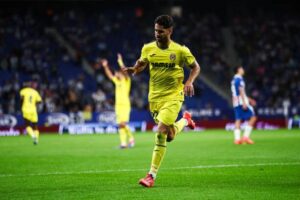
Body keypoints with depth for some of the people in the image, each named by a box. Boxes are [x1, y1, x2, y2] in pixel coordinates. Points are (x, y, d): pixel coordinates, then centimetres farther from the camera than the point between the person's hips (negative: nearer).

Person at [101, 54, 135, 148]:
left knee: (123, 124, -16)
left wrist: (121, 63, -27)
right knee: (120, 125, 2)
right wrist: (105, 66, 12)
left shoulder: (126, 80, -2)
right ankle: (123, 143, 5)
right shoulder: (117, 81, 15)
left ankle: (131, 138, -2)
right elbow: (109, 75, 20)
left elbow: (125, 72, -19)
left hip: (125, 104, -6)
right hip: (118, 104, 6)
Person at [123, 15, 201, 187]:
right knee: (169, 136, 12)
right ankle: (185, 120, 47)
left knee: (161, 132, -18)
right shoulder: (148, 49, 0)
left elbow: (195, 67, 5)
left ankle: (152, 175, -12)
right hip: (155, 97, 4)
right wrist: (133, 70, -11)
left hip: (173, 96, -4)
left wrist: (190, 82, -14)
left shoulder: (181, 50, -8)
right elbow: (141, 65, 13)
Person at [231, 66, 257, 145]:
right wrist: (244, 103, -21)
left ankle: (237, 139, -3)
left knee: (238, 120, 4)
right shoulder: (239, 79, -8)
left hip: (236, 103, 9)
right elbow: (241, 91, -16)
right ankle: (246, 136, -10)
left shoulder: (233, 80, 20)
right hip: (241, 102, -9)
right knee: (253, 117, -5)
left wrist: (249, 99, 32)